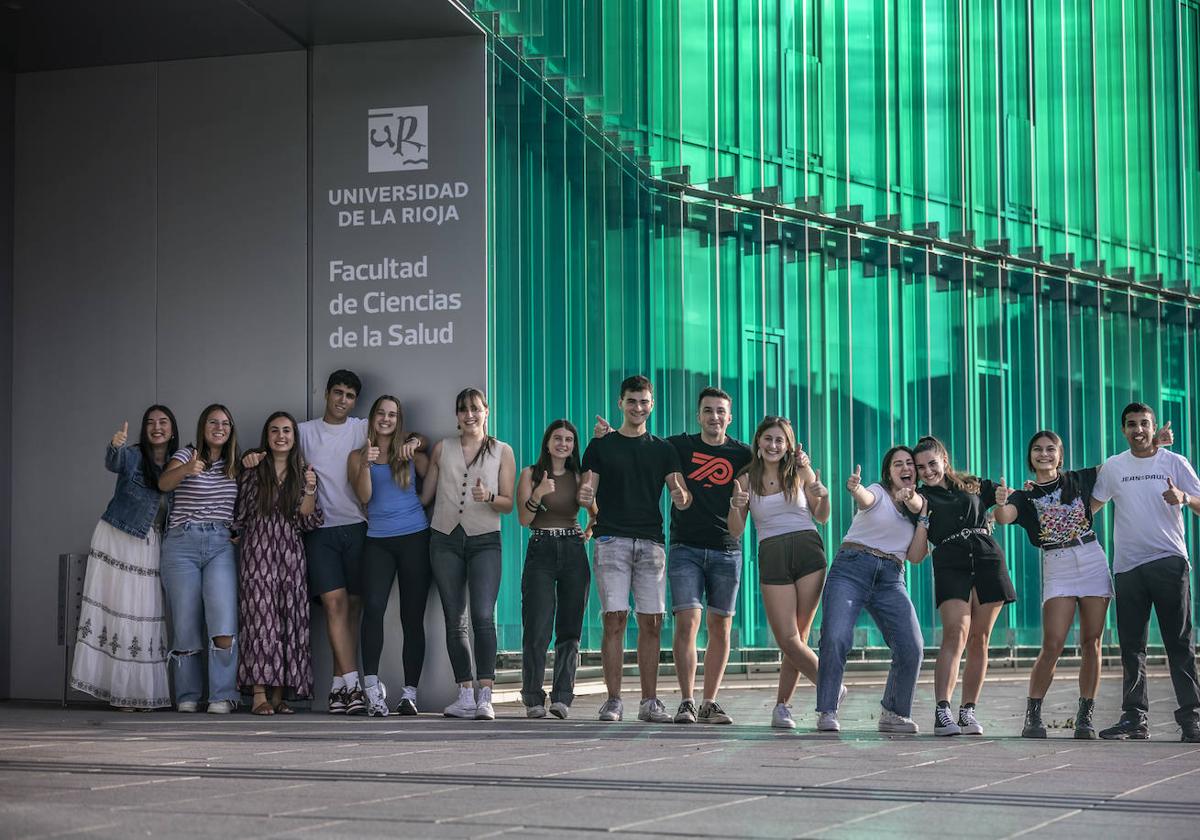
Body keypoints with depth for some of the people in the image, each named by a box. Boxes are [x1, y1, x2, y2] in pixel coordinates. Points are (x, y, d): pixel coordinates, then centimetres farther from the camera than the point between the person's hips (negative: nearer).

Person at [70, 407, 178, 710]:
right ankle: (117, 689, -5)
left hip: (149, 548, 4)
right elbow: (112, 463, -27)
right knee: (115, 611, -6)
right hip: (116, 540, -4)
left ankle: (141, 691, 4)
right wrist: (115, 445, -49)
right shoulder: (133, 456, -4)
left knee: (146, 616, 1)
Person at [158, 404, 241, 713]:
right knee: (185, 624, -2)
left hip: (221, 544, 2)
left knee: (224, 624, -16)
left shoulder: (234, 465, 16)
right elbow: (163, 483, -17)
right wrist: (187, 470, -36)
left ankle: (223, 696, -13)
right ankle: (188, 696, 10)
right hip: (182, 544, -2)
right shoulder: (186, 455, 4)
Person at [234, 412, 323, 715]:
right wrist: (233, 537, 3)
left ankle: (278, 695, 2)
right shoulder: (252, 472, 8)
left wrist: (310, 491, -9)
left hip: (290, 554, 2)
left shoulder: (305, 473, 12)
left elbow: (306, 522, 3)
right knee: (260, 619, -10)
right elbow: (239, 516, 15)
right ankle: (259, 695, -14)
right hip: (257, 553, -2)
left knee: (289, 620, -2)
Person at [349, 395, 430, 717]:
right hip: (378, 542, 0)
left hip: (415, 538, 0)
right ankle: (372, 686, -18)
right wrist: (366, 464, -15)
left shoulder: (411, 453, 10)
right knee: (373, 607, -21)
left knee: (412, 616, -1)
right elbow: (364, 496, -1)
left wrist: (416, 448, -5)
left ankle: (409, 693, 2)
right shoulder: (357, 456, 11)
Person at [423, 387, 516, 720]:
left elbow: (508, 503, 4)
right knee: (454, 620, 2)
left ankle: (485, 697, -19)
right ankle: (466, 696, 7)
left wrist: (488, 497, -14)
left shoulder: (502, 452, 7)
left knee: (483, 616, -16)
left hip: (484, 541, -3)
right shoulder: (442, 449, 12)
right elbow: (426, 494, 18)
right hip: (445, 539, 3)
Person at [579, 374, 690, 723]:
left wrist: (681, 496, -18)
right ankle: (613, 700, -6)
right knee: (615, 619, -9)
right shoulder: (601, 446, 10)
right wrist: (585, 496, -20)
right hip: (612, 540, -2)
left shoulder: (663, 450, 14)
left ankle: (649, 702, 4)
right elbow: (587, 494, 4)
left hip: (651, 543, 2)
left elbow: (682, 499, 6)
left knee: (651, 622, -1)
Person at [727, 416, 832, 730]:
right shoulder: (746, 479, 9)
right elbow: (736, 531, 8)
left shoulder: (801, 471, 8)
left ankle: (782, 706, 9)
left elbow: (821, 518, 14)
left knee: (797, 637, -3)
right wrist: (736, 505, -10)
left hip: (808, 551, -1)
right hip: (772, 557, 1)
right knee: (788, 639, -8)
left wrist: (823, 496, -6)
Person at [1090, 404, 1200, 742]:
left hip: (1169, 562, -3)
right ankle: (1135, 717, 10)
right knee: (1131, 646, 5)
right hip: (1127, 567, 3)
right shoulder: (1113, 467, 11)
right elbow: (1090, 506, 21)